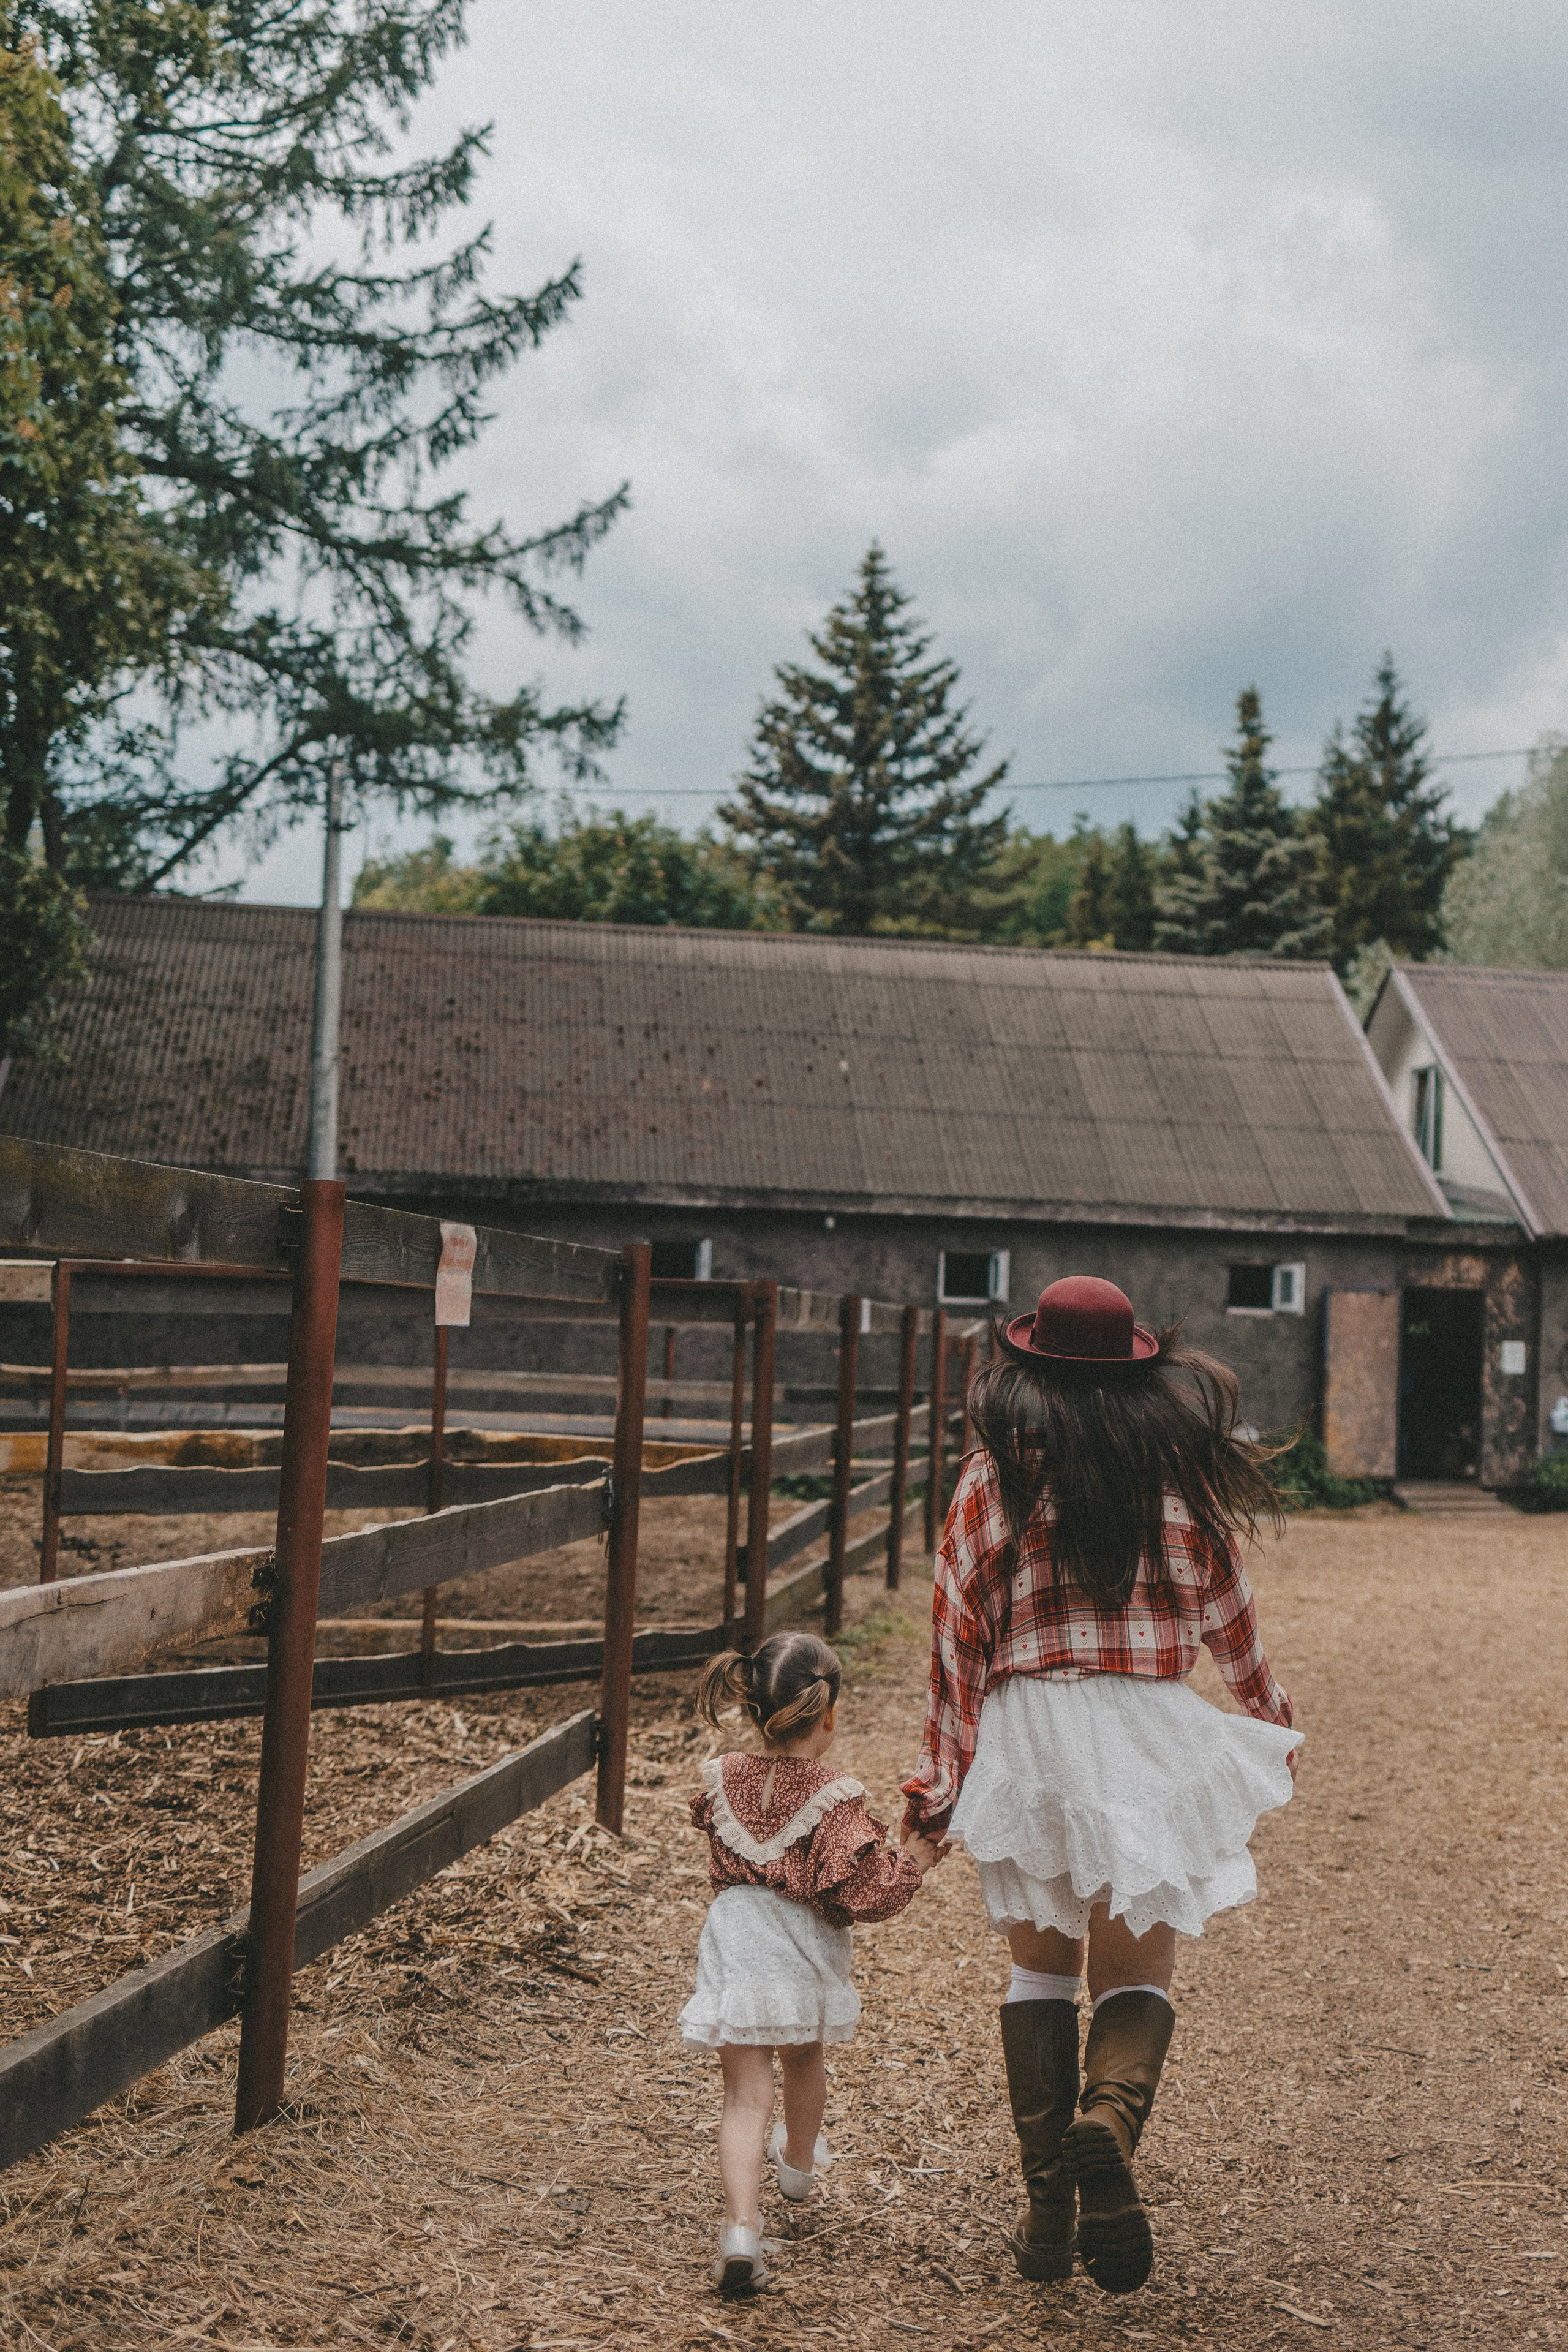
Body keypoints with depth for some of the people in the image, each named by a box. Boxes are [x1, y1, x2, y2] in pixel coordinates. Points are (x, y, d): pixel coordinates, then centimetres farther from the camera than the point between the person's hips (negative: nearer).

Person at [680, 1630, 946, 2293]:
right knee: (804, 2061, 27)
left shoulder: (724, 1781, -2)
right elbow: (866, 1894, -17)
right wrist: (916, 1857, -3)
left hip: (735, 1944, 1)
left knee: (747, 2091, 0)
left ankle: (742, 2227, -17)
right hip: (805, 1956, -1)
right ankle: (798, 2165, 54)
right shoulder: (836, 1799, -15)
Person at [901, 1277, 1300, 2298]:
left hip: (1027, 1727, 0)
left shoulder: (998, 1473, -2)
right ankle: (1111, 2119, -23)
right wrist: (1271, 1715, 28)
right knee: (1138, 1971, 8)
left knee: (1042, 1967, 13)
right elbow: (1228, 1611, 12)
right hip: (1151, 1732, 0)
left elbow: (959, 1625, -1)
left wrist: (942, 1772, 5)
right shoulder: (1181, 1466, 2)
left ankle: (1049, 2211, 8)